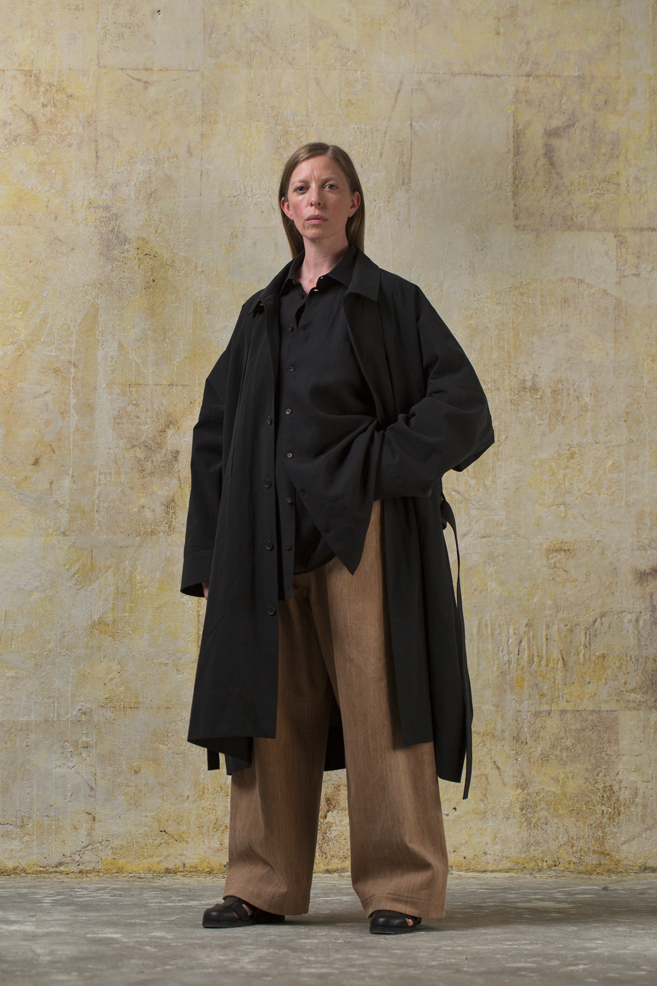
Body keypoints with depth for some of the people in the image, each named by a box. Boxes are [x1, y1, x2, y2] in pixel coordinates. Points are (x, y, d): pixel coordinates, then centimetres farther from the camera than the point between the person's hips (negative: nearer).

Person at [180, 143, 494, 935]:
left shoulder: (391, 302, 5)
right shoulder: (261, 316, 17)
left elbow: (460, 402, -3)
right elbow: (216, 433, 16)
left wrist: (380, 462, -12)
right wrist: (211, 553, 7)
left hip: (361, 528, -4)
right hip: (271, 537, 4)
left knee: (377, 700, -7)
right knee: (273, 705, 4)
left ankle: (400, 886, -2)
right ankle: (266, 885, 10)